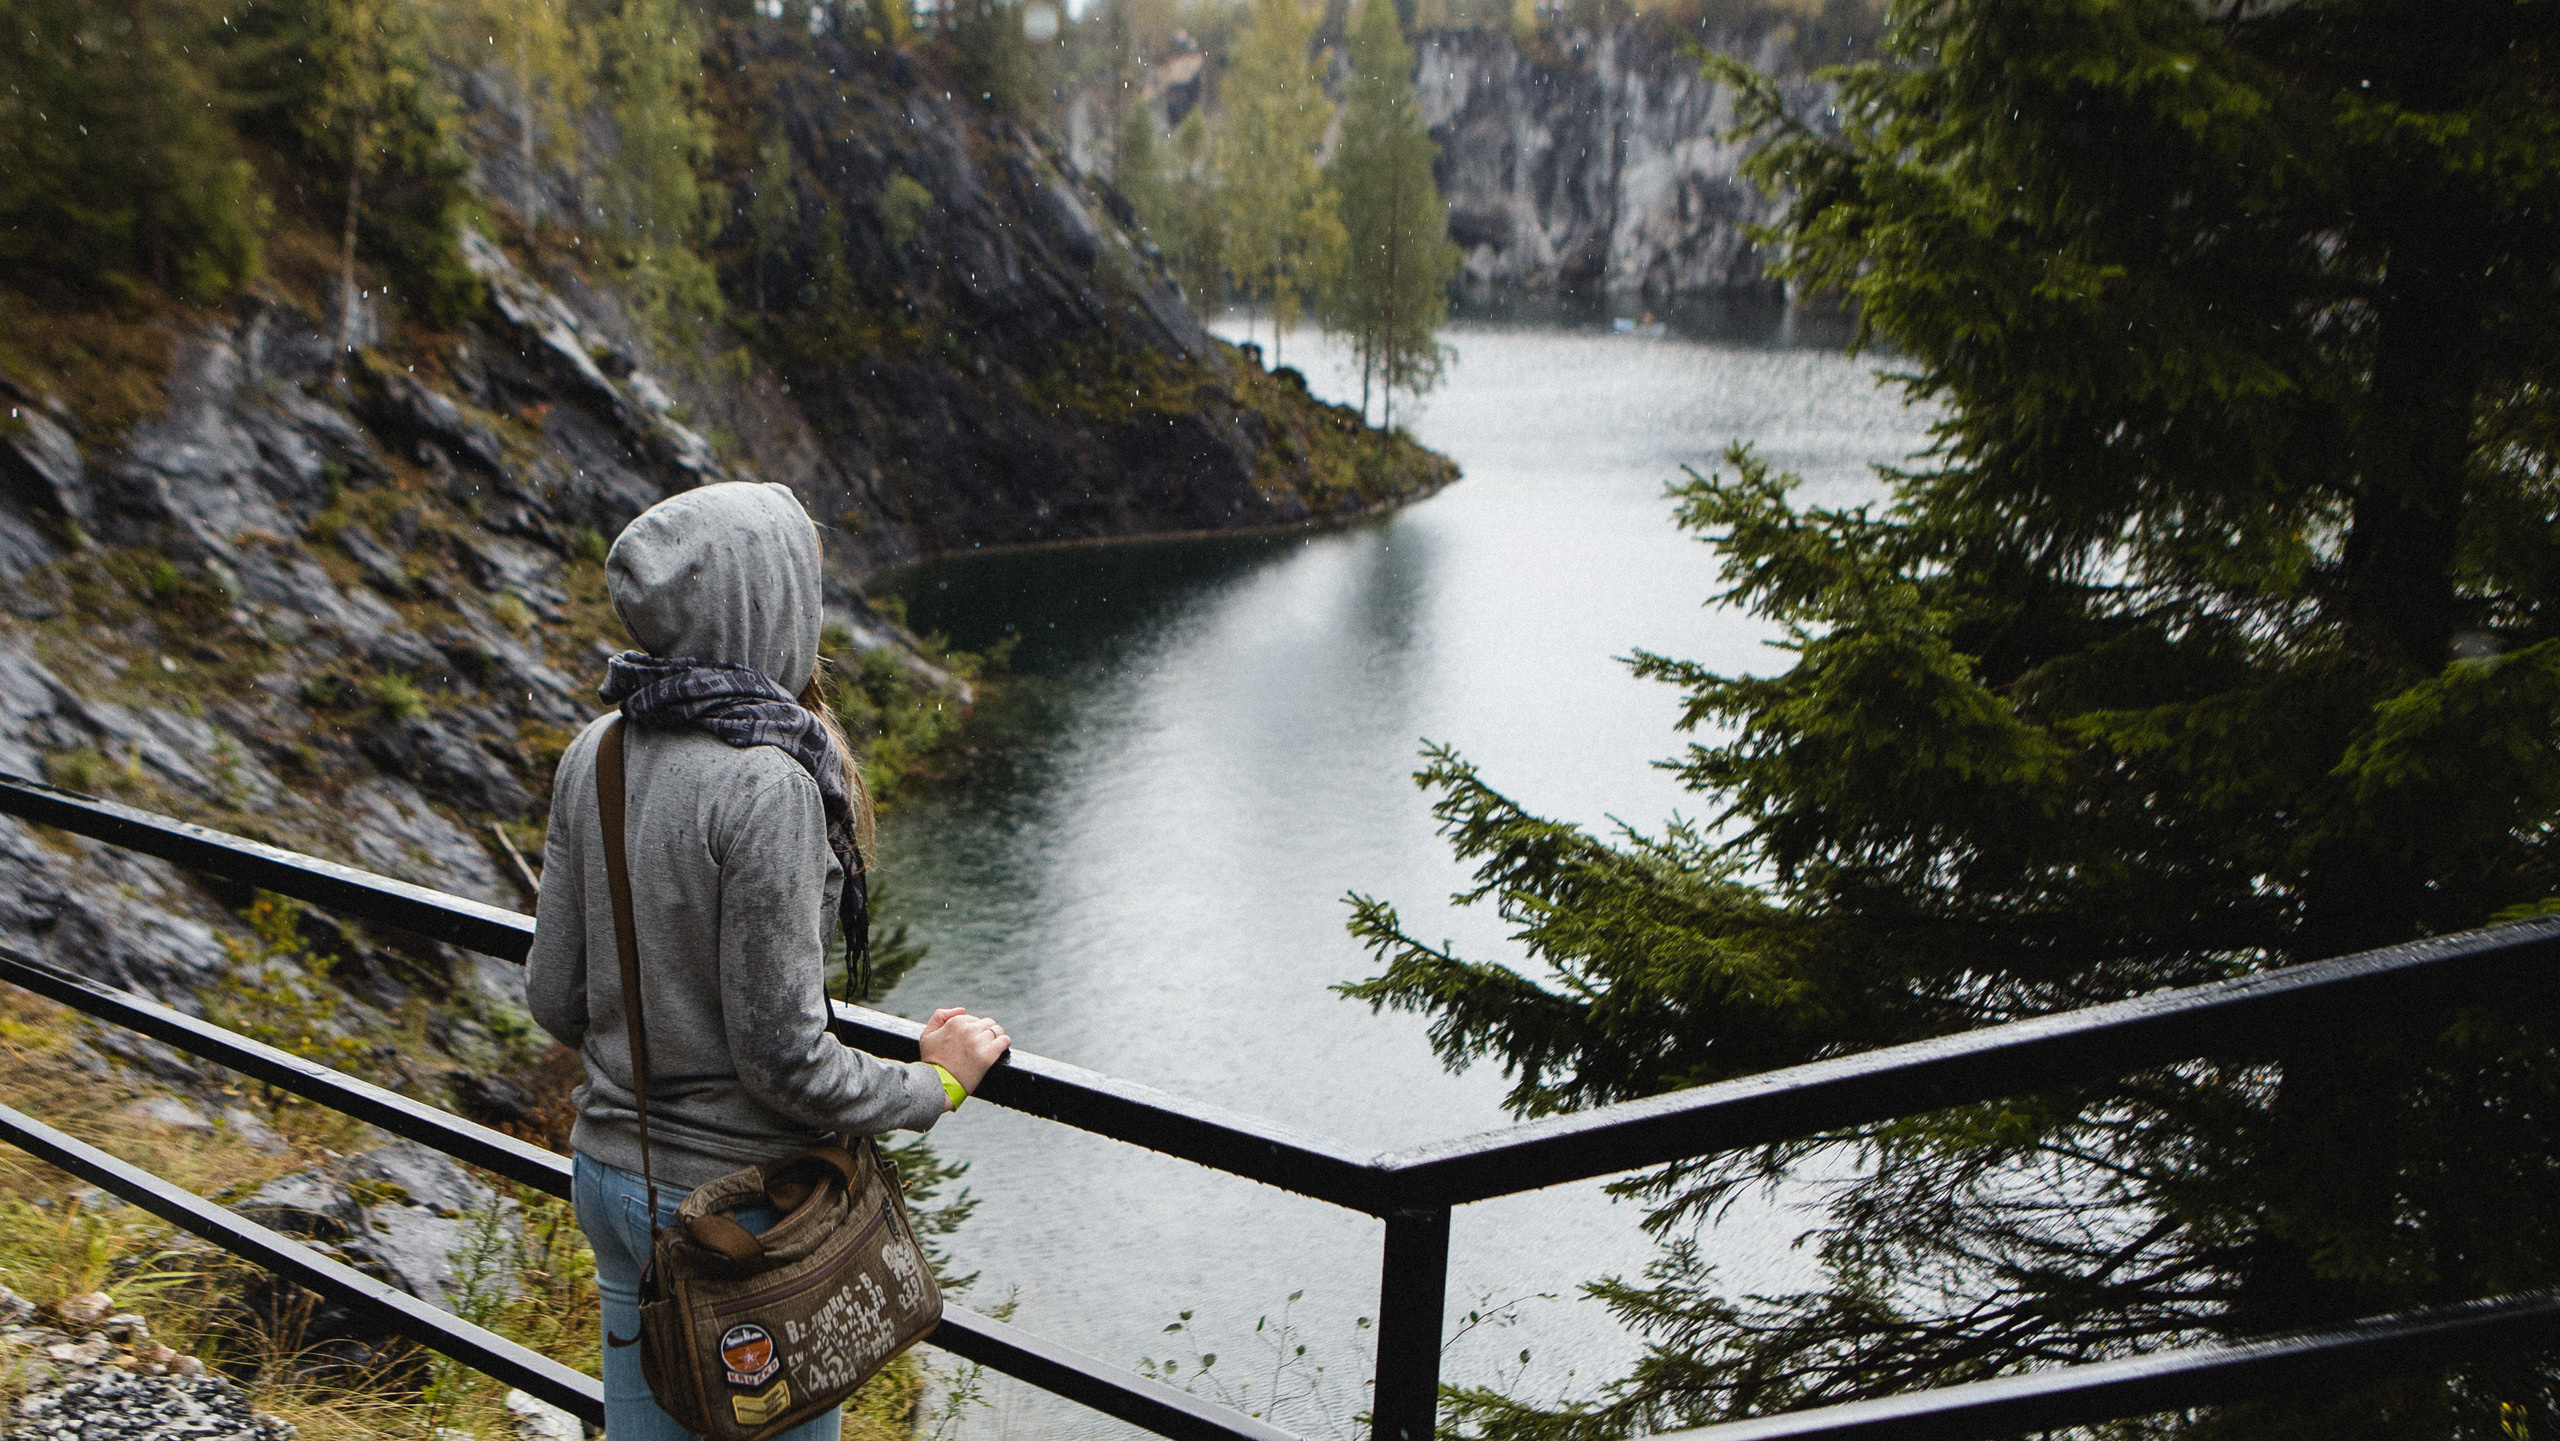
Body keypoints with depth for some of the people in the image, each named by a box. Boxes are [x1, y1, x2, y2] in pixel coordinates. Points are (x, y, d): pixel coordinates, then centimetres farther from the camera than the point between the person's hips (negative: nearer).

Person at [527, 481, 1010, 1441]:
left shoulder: (596, 755, -4)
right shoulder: (765, 787, -26)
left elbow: (554, 995, 2)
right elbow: (783, 1054, -23)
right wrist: (936, 1082, -7)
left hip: (610, 1173, 7)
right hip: (735, 1200, -7)